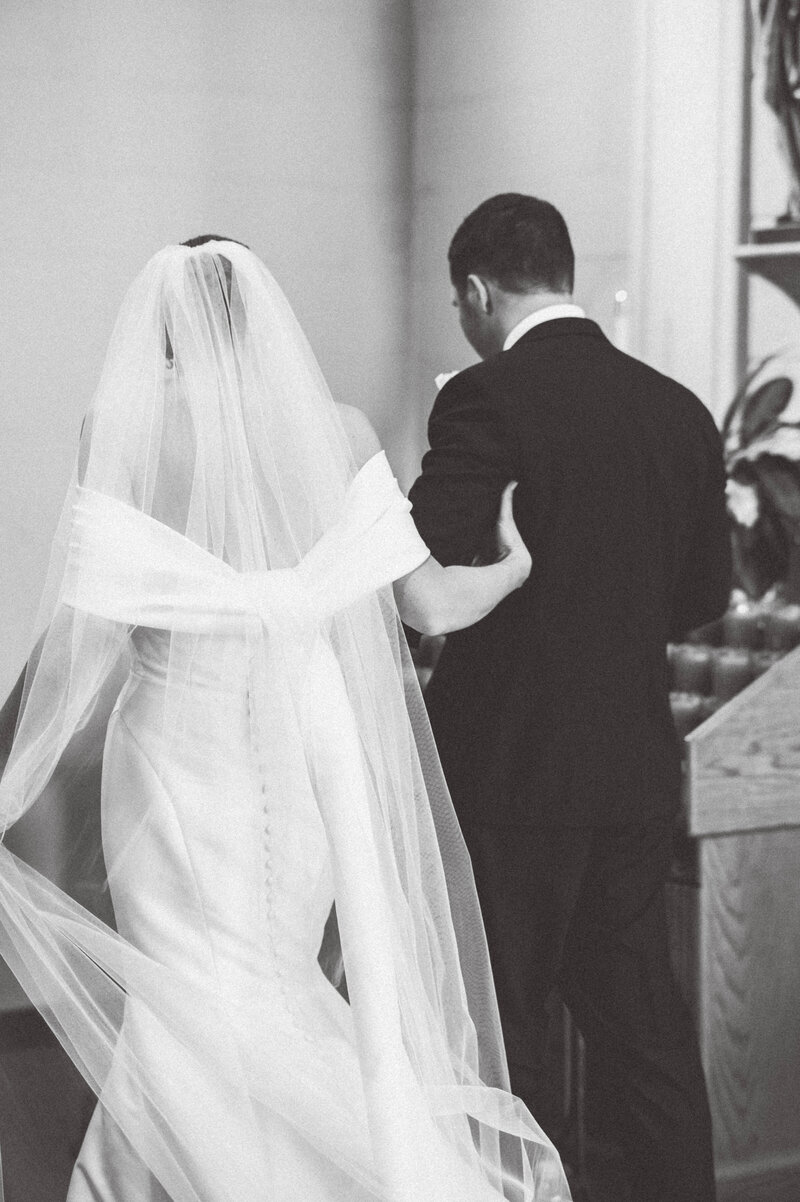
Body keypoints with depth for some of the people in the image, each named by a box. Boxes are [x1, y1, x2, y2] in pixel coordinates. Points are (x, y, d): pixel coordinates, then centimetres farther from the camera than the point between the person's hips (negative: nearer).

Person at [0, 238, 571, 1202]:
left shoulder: (120, 432, -7)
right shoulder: (335, 432, -1)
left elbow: (83, 626, -11)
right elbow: (432, 603, -1)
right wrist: (512, 567, 20)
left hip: (177, 758, -3)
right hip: (309, 763, 3)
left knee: (194, 1022, 8)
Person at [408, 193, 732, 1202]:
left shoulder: (487, 400, -14)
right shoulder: (679, 410, 5)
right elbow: (704, 596, 12)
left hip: (511, 771, -6)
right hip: (637, 769, 6)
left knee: (498, 1031, 5)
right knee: (640, 1014, 16)